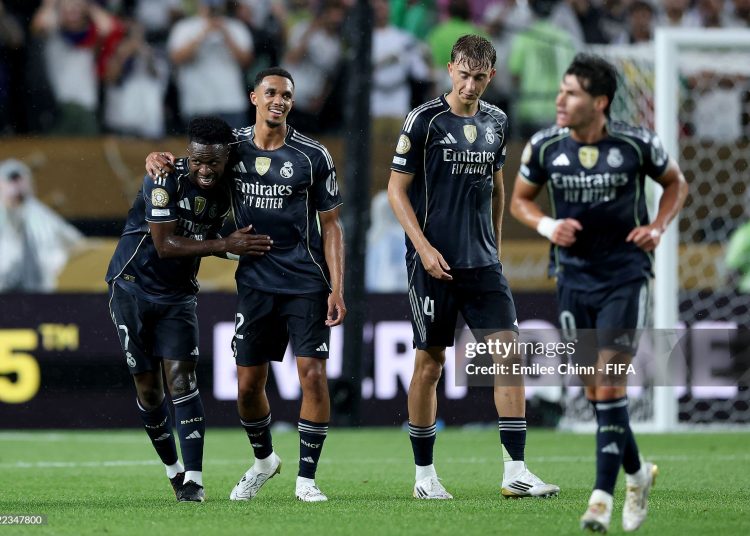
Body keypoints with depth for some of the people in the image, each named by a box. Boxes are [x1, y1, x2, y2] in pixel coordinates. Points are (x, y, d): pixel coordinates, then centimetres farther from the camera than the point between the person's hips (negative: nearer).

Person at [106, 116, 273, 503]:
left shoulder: (227, 190, -2)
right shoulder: (166, 179, -20)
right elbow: (165, 245, -24)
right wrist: (225, 245, -27)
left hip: (178, 295, 3)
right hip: (133, 287, -3)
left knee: (181, 379, -11)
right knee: (148, 387, 2)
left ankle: (193, 479, -14)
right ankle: (173, 469, 19)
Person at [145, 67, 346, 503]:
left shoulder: (312, 156, -4)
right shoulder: (233, 147, 3)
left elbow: (331, 226, -1)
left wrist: (337, 289, -9)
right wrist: (159, 159, -6)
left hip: (307, 282, -3)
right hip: (256, 282, 3)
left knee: (313, 374, -12)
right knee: (248, 384, 5)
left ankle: (307, 477, -1)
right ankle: (264, 460, 31)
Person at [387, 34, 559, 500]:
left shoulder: (495, 123, 10)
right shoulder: (425, 120, -6)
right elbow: (397, 188, -5)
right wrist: (424, 247, -13)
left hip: (483, 261, 5)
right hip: (434, 261, -4)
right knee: (431, 362, 2)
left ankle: (515, 471, -7)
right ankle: (425, 475, 13)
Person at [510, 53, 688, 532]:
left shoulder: (636, 144, -9)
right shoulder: (544, 147, -4)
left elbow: (676, 183, 9)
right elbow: (520, 199, 11)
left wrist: (658, 227, -7)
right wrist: (547, 225, -9)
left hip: (625, 277, -4)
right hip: (574, 276, 4)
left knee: (609, 385, -13)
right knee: (594, 391, 8)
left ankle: (603, 497, -13)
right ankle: (637, 474, 31)